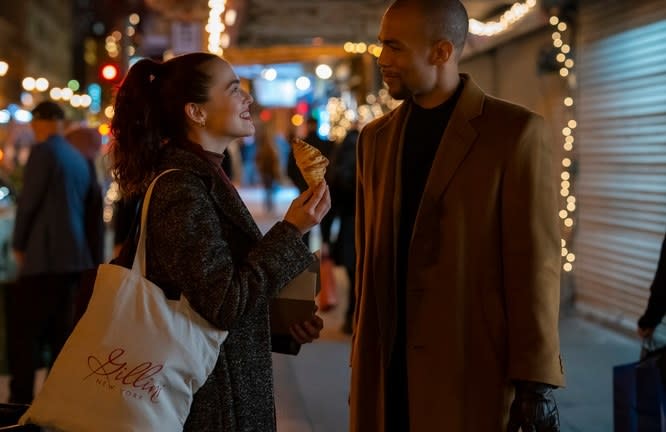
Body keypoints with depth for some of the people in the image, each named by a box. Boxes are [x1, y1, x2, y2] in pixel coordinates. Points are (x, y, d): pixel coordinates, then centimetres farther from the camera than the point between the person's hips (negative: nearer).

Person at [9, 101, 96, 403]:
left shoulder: (43, 151, -9)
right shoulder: (79, 158, 14)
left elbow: (28, 201, -10)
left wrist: (18, 244, 2)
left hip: (44, 256, -8)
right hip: (75, 255, 8)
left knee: (23, 329, -3)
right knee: (60, 330, 10)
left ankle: (21, 397, -6)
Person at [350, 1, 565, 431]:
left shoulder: (515, 130, -6)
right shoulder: (376, 137, 10)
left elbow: (534, 263, -9)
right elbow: (370, 257, 12)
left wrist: (536, 380, -12)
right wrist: (362, 361, 11)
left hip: (473, 369, -4)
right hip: (386, 371, 5)